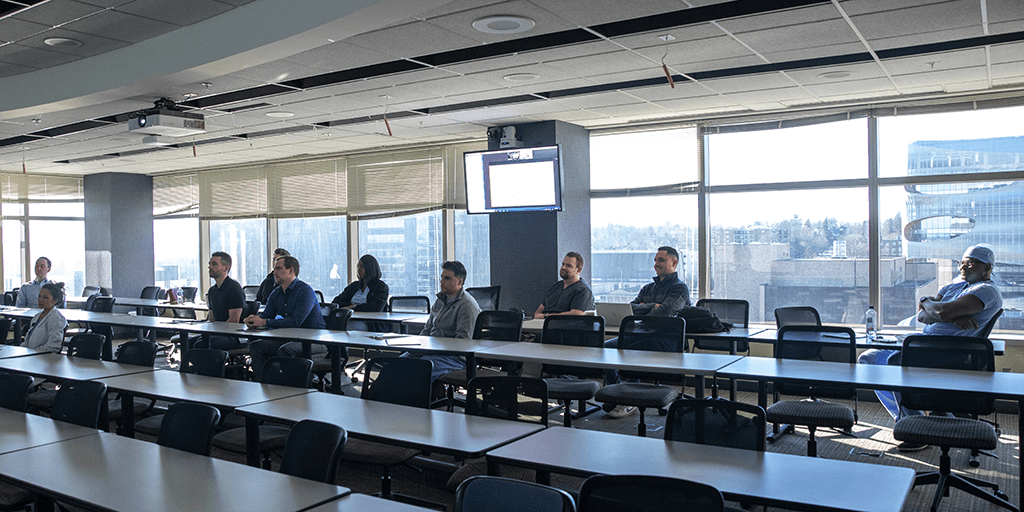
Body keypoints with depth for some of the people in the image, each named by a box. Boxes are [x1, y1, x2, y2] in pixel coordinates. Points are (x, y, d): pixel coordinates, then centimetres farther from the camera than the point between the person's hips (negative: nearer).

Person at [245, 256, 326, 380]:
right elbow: (265, 315, 10)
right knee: (256, 346, -5)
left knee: (285, 350, -34)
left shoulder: (305, 291, -17)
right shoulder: (276, 293, 10)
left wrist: (264, 322, -24)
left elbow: (296, 321, -26)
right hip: (290, 337, 8)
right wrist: (254, 319, -16)